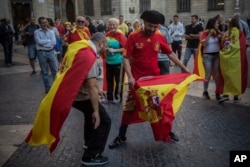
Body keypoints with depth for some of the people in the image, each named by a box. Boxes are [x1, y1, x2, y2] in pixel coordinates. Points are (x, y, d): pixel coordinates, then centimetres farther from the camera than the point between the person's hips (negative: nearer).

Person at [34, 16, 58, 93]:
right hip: (41, 53, -2)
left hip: (51, 52, 2)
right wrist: (49, 41, -4)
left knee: (55, 70, 2)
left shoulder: (51, 32, 8)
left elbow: (54, 42, -5)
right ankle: (48, 87, 15)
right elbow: (39, 42, -12)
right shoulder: (37, 32, 2)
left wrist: (44, 42, -8)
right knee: (45, 72, 5)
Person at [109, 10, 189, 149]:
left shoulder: (160, 37, -2)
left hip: (155, 78, 3)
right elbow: (126, 58, -12)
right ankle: (121, 137, 21)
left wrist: (183, 68, 7)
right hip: (137, 79, -2)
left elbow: (170, 54, 9)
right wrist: (130, 77, -24)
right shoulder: (133, 37, -12)